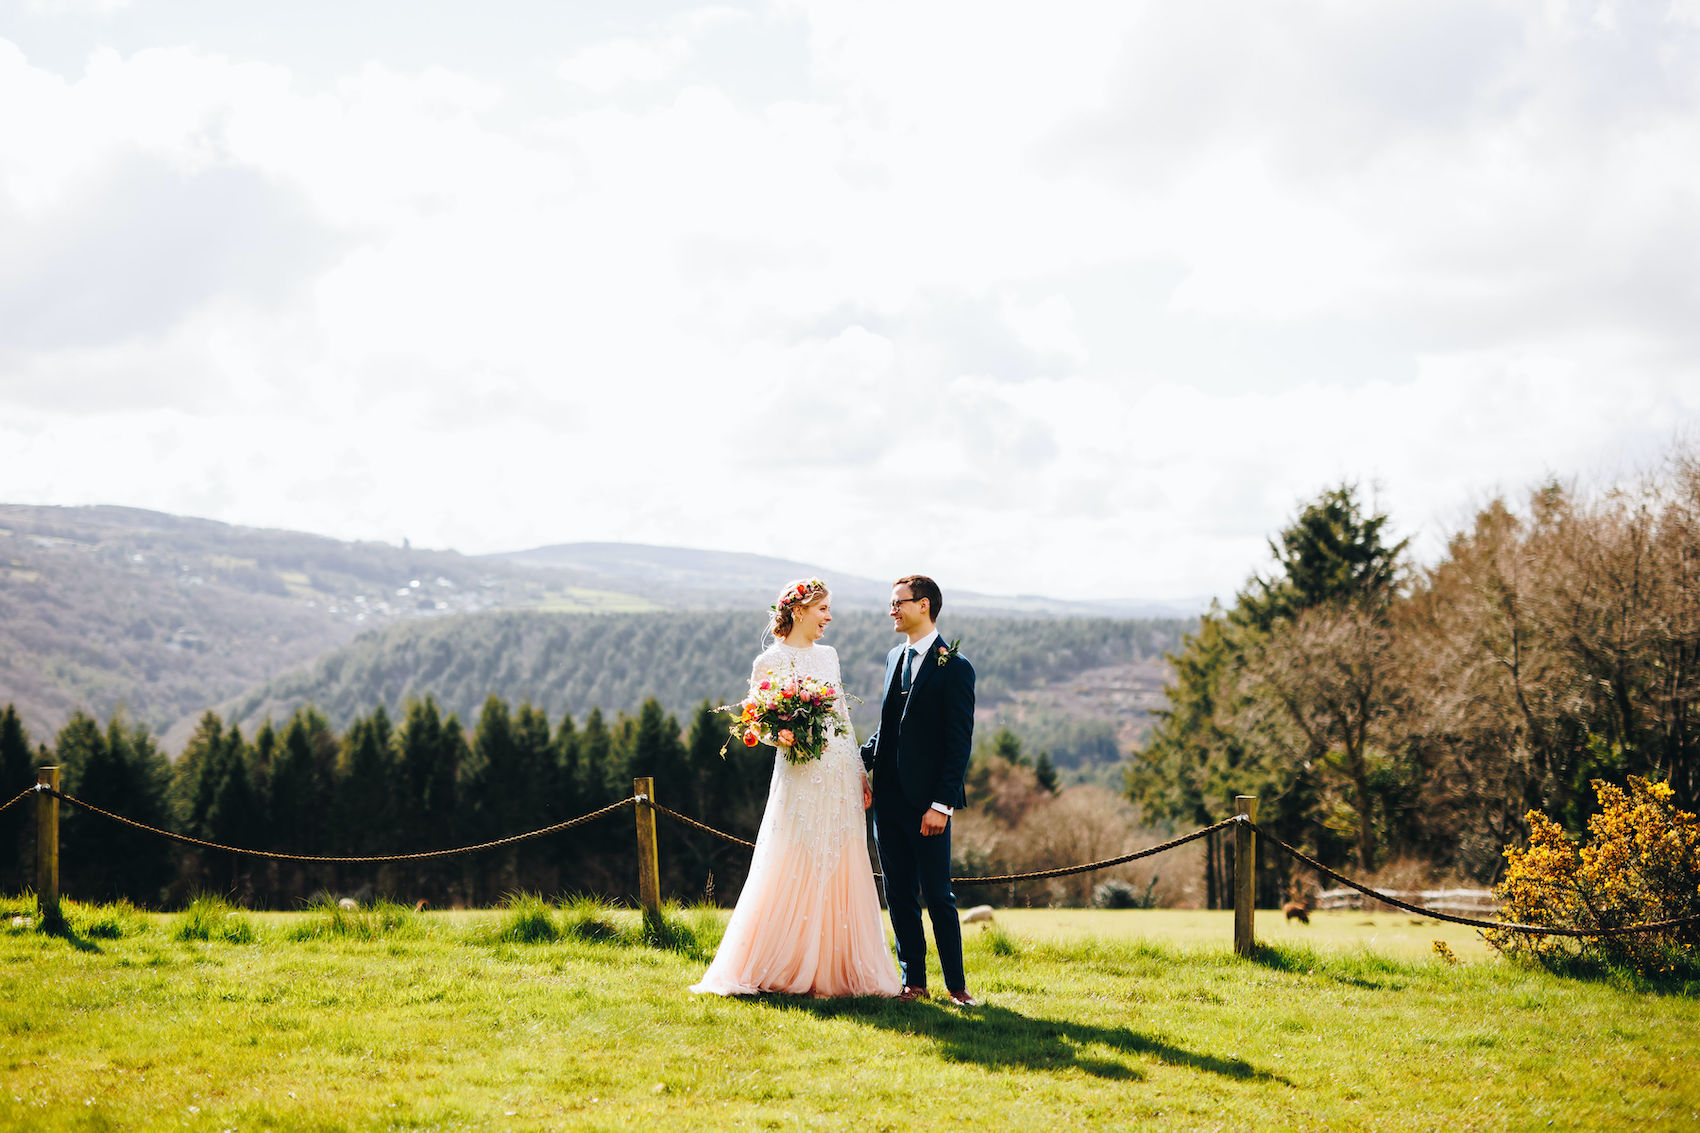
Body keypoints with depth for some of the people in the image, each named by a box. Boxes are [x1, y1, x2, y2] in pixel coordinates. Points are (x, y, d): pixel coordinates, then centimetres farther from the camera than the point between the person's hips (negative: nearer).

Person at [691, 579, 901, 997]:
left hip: (841, 780, 6)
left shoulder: (828, 656, 14)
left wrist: (861, 773, 14)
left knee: (842, 876, 6)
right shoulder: (770, 662, -4)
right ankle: (781, 968, 4)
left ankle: (835, 970, 12)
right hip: (801, 778, -6)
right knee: (793, 874, -5)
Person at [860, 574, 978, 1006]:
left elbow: (959, 741, -12)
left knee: (938, 895, -1)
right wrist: (863, 758, 4)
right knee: (899, 895, 9)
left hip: (927, 801, -7)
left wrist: (941, 803, -16)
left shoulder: (954, 667, -9)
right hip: (888, 796, 7)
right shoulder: (895, 658, 14)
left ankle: (956, 984, 9)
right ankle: (913, 981, 17)